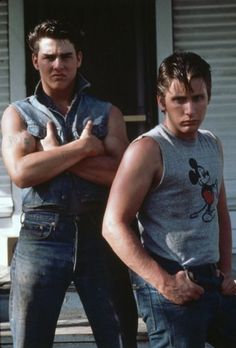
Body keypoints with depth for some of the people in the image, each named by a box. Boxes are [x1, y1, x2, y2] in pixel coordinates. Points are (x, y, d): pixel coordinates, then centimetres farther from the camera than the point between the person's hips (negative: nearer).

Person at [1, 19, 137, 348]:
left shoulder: (107, 113, 11)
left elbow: (122, 172, -6)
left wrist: (54, 153, -8)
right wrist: (82, 146, -9)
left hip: (99, 232, 1)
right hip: (41, 235, -1)